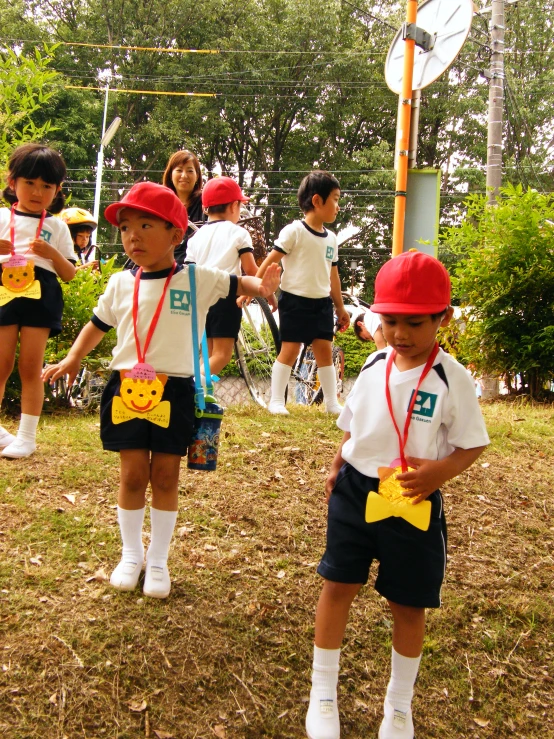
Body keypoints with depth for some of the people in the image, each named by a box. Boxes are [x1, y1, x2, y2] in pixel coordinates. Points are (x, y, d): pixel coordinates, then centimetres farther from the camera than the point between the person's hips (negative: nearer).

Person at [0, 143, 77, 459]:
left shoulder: (57, 227, 9)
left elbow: (70, 274, 7)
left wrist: (52, 254, -11)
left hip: (40, 299, 0)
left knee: (31, 368, 3)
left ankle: (27, 436, 10)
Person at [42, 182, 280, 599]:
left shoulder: (197, 280, -3)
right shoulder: (121, 284, 4)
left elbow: (236, 284, 9)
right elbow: (99, 323, 16)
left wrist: (260, 285, -11)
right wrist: (73, 359, 6)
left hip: (174, 392, -1)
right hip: (127, 389, 2)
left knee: (165, 478, 7)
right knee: (133, 475, 8)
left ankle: (159, 560, 23)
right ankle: (131, 554, 27)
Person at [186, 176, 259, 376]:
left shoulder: (197, 236, 13)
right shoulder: (238, 233, 1)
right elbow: (250, 270, -4)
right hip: (226, 296, -5)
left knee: (209, 355, 15)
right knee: (222, 354, -6)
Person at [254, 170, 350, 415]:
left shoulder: (331, 238, 10)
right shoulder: (294, 231, -10)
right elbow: (270, 261, -11)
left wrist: (340, 307, 19)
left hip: (322, 303, 6)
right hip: (295, 301, -5)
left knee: (325, 351, 7)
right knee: (290, 350, -2)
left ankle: (332, 402, 15)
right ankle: (276, 401, 7)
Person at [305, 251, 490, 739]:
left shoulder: (452, 380, -12)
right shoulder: (374, 366, 0)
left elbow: (474, 444, -7)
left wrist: (441, 471, -24)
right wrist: (337, 468, 2)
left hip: (414, 504, -3)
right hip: (357, 493, 3)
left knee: (408, 604, 10)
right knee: (339, 585, 6)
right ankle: (323, 694, 26)